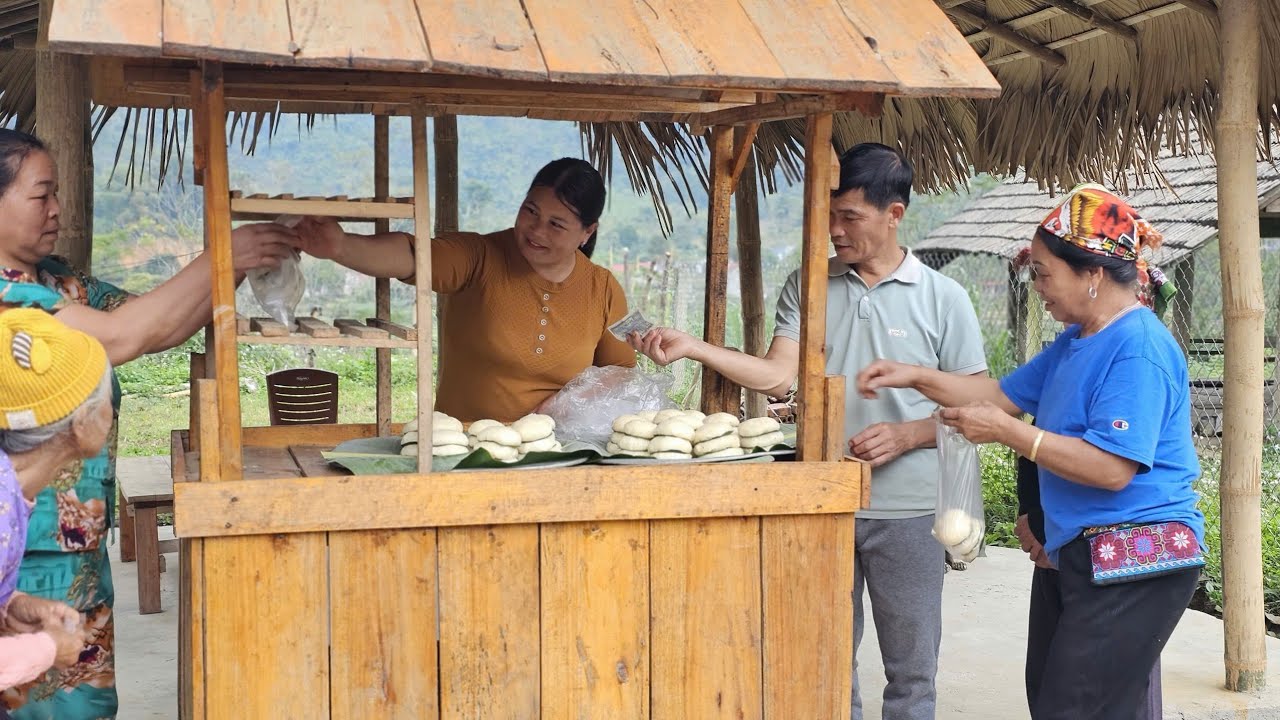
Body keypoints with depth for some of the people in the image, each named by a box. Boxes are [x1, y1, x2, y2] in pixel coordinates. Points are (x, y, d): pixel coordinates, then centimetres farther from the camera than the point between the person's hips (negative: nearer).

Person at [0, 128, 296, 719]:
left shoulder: (62, 282, 8)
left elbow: (164, 326, 12)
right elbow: (125, 335, -25)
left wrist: (242, 265, -1)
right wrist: (223, 257, -20)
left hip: (79, 553, 8)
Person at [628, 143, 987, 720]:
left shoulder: (943, 299, -1)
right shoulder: (808, 287, 6)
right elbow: (777, 375, -4)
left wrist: (905, 436, -15)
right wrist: (692, 347, -16)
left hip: (907, 511, -2)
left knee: (911, 672, 8)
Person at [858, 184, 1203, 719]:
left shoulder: (1139, 348, -19)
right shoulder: (1075, 342, 12)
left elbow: (1112, 469, -26)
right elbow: (1005, 394, 20)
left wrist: (1004, 430, -20)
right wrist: (915, 377, 9)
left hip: (1134, 566, -10)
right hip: (1080, 556, 10)